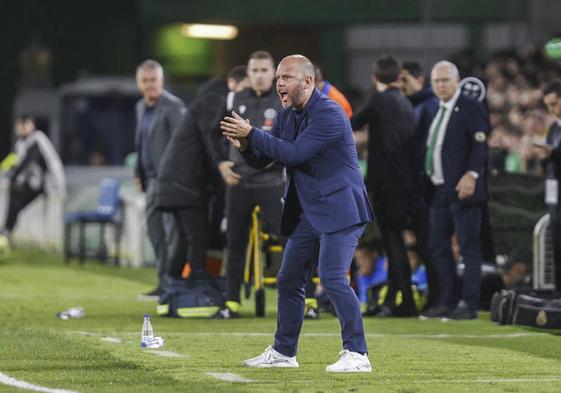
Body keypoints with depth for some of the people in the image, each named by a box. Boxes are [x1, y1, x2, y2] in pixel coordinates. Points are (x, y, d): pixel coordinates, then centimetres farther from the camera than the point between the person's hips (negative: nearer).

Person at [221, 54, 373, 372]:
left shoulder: (329, 114, -18)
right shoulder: (287, 116, 10)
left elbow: (294, 153, -24)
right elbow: (262, 160, 12)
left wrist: (252, 134, -20)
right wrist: (245, 145, -10)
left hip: (340, 209, -9)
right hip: (308, 213, 9)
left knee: (333, 278, -18)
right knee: (289, 281, 13)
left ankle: (357, 354, -15)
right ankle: (284, 352, 25)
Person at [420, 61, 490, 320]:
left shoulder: (470, 108, -7)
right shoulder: (436, 111, 17)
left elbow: (480, 145, -15)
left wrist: (471, 175, -25)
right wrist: (429, 179, 13)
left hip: (462, 190, -9)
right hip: (439, 191, 9)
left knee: (469, 247, -5)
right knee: (439, 247, 10)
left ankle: (469, 305, -5)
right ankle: (447, 302, 16)